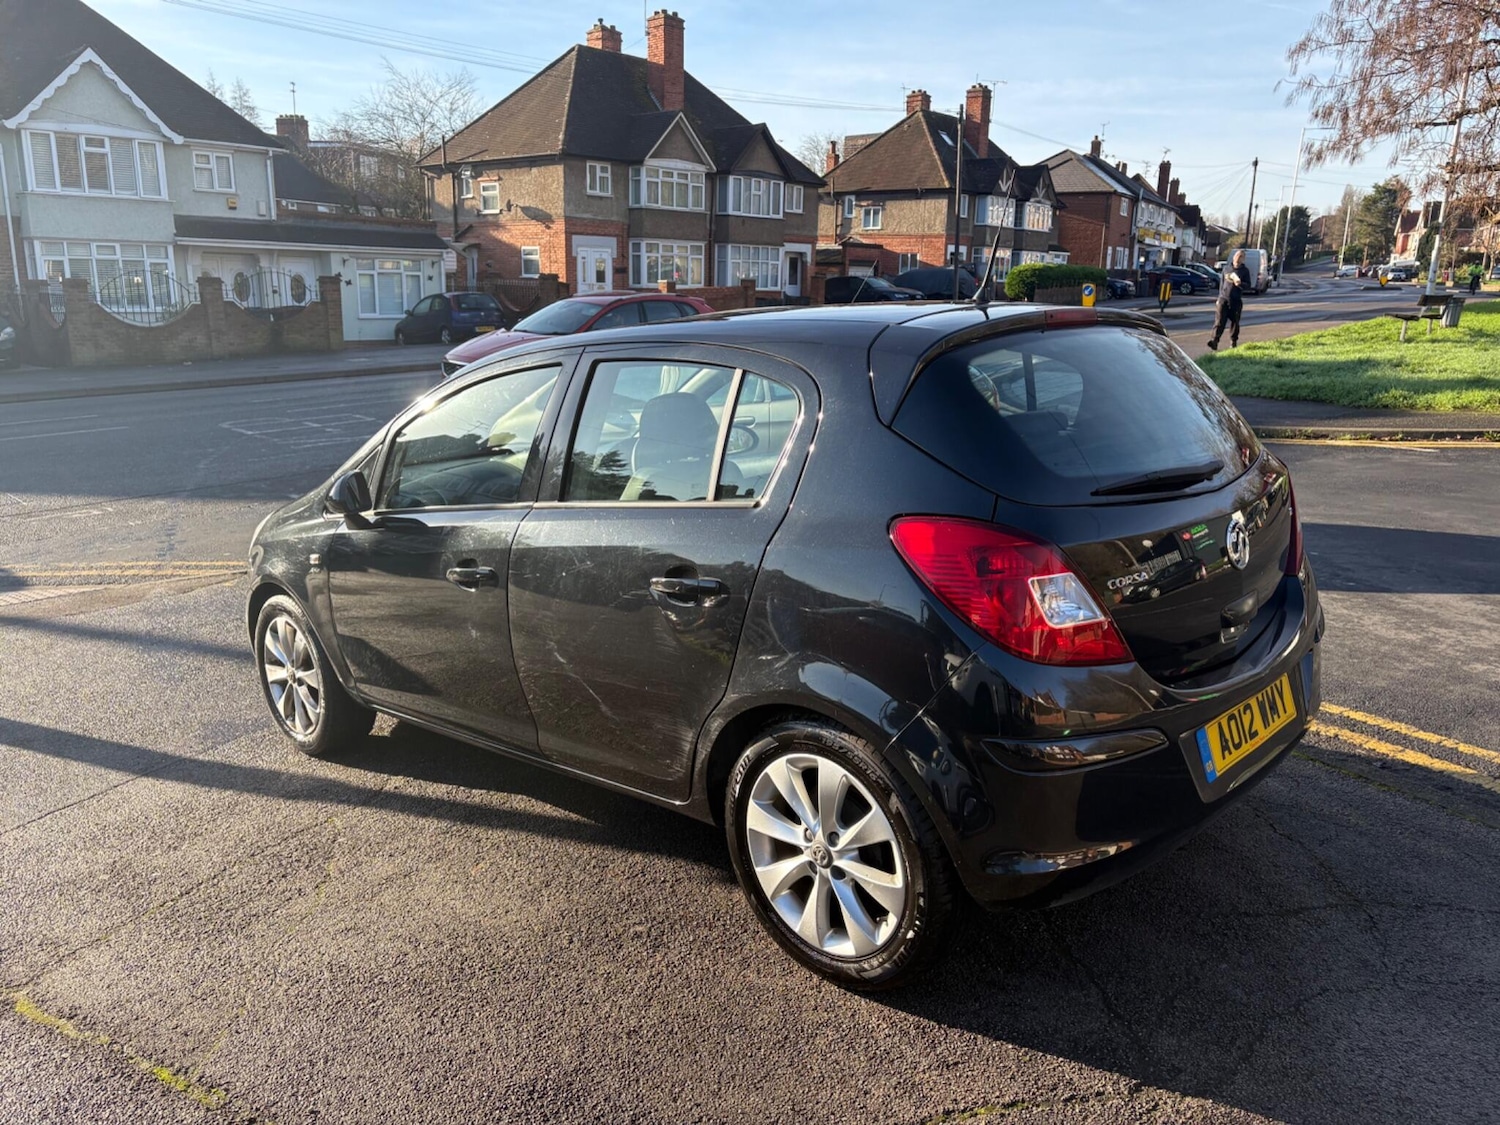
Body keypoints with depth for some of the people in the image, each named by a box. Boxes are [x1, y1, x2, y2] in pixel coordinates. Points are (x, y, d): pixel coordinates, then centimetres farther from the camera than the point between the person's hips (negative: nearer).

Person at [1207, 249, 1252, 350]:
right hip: (1223, 299, 1)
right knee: (1220, 321, -10)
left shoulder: (1245, 270, 4)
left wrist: (1240, 284, -23)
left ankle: (1233, 343, 18)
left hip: (1236, 301, -1)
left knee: (1234, 323, 6)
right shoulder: (1227, 269, 11)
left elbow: (1248, 285, -1)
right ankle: (1214, 341, -20)